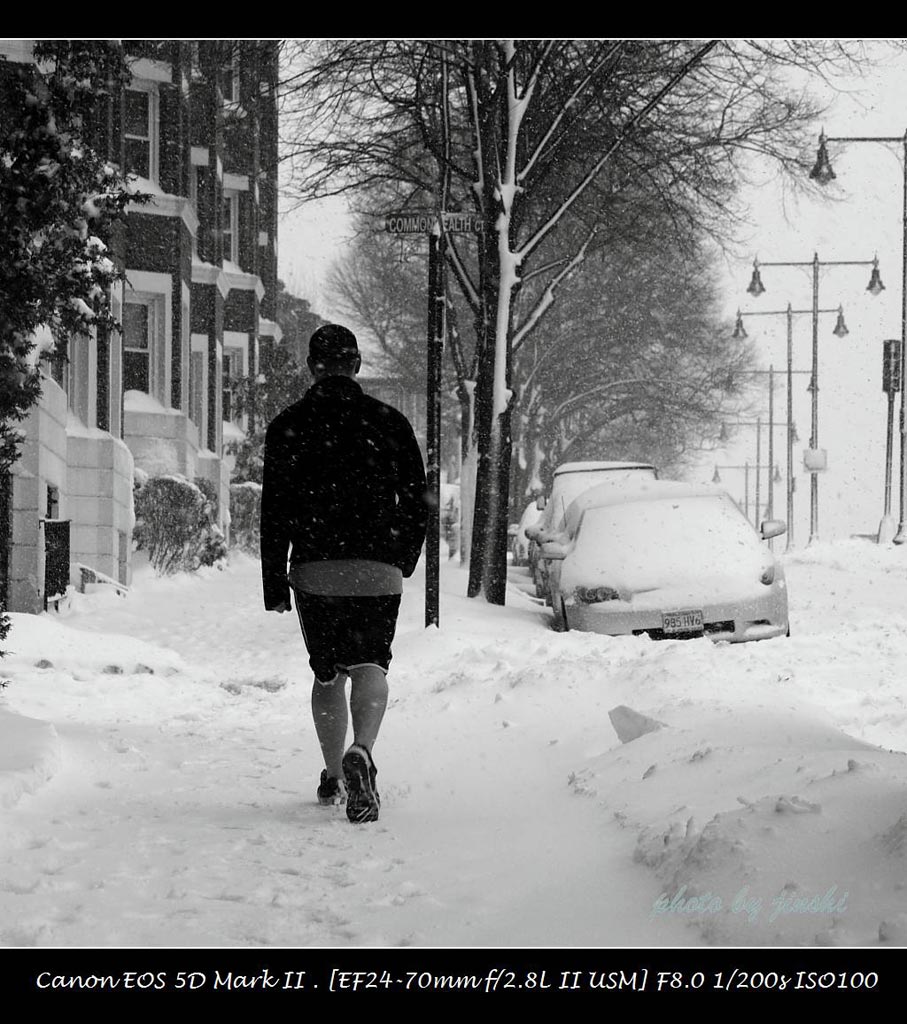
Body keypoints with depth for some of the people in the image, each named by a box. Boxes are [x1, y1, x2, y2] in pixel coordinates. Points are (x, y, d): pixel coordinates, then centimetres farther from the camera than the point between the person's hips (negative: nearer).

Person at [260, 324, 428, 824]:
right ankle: (360, 752, -33)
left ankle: (333, 777, 19)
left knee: (327, 673, 15)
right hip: (378, 572, -1)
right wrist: (405, 559, 25)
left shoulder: (287, 427, 3)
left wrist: (274, 584, 3)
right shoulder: (389, 422, 5)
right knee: (370, 666, -5)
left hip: (314, 571, 1)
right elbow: (416, 501, 9)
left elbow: (275, 511, 0)